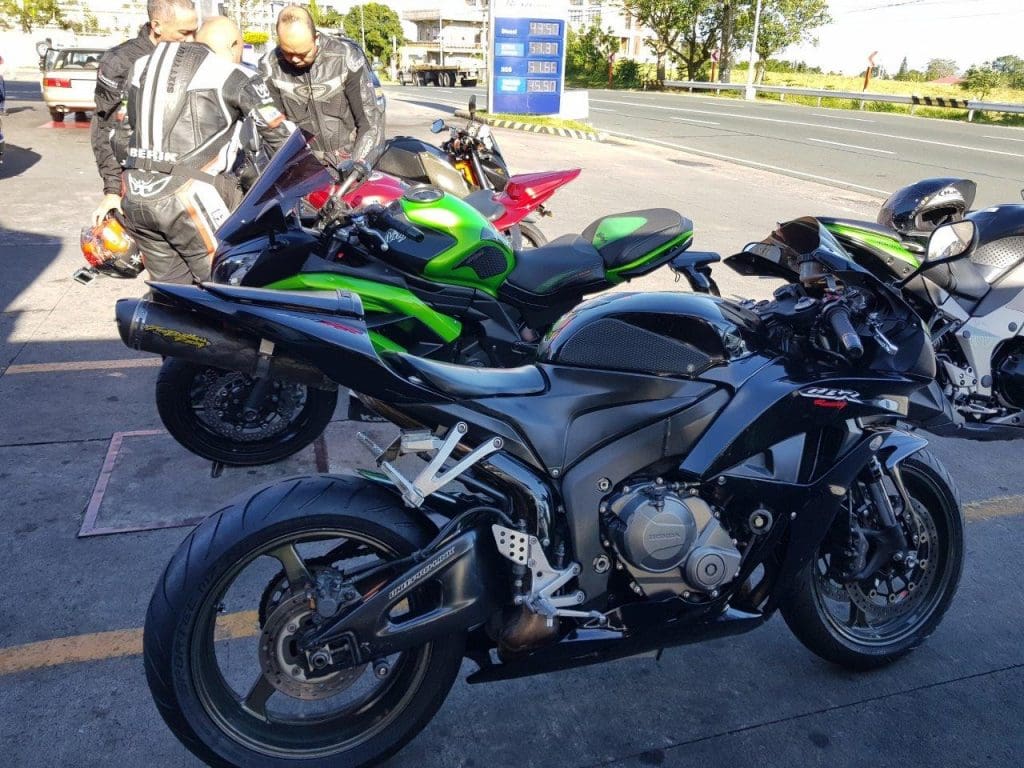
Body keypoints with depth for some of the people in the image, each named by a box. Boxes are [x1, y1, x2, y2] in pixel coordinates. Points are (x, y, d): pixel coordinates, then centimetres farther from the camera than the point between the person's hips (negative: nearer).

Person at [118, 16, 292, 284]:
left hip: (135, 193, 7)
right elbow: (279, 133, 4)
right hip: (186, 196, -6)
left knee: (172, 288, 16)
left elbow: (134, 123, 24)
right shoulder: (234, 77, 2)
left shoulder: (144, 66, 19)